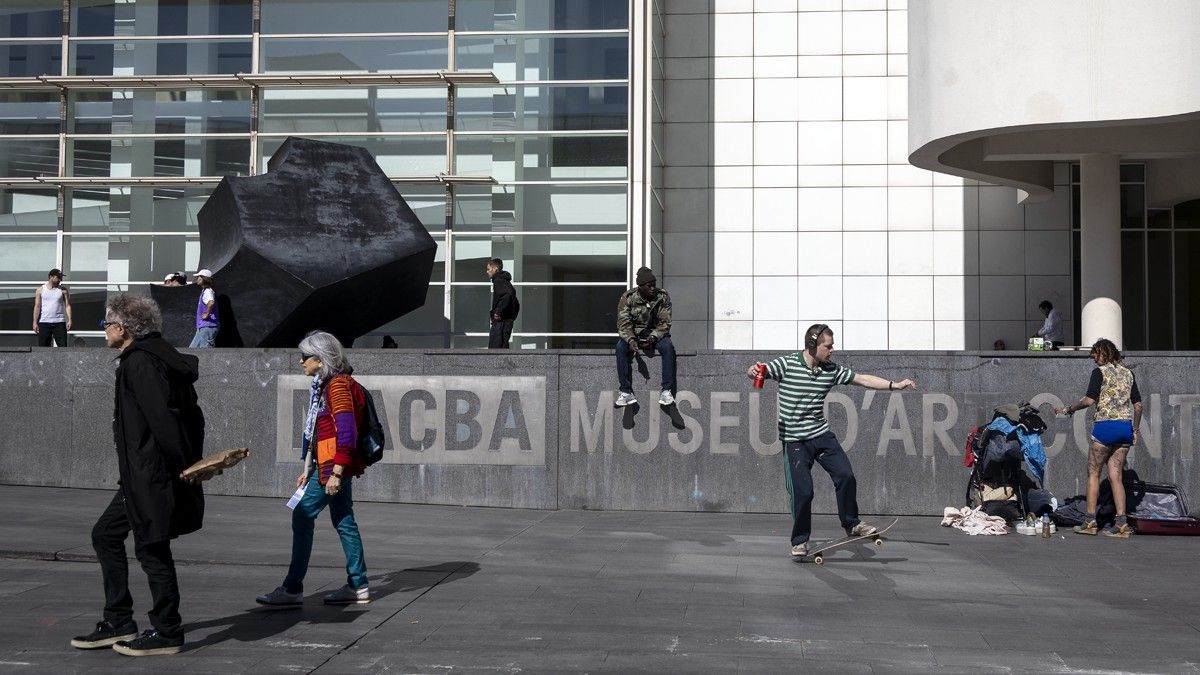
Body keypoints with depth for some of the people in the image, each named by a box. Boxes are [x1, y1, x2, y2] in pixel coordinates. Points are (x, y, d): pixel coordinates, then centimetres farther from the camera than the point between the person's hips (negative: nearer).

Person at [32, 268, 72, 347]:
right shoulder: (41, 289, 6)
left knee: (63, 346, -6)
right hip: (44, 322, 0)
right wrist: (35, 322, -4)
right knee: (43, 348, 3)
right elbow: (37, 306, 3)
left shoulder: (63, 290, 7)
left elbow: (67, 305, 3)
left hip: (59, 322, 0)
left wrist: (69, 320, -9)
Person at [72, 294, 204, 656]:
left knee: (152, 548, 0)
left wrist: (185, 465, -20)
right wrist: (192, 461, 11)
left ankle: (167, 633, 12)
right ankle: (118, 623, 23)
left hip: (152, 474, -11)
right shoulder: (160, 356, 14)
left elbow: (161, 417, -24)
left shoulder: (139, 362, -16)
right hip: (142, 476, 11)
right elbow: (190, 413, 13)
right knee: (105, 534, 17)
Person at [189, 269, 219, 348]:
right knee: (193, 348, 13)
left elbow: (211, 303, -36)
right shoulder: (204, 290, 16)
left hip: (208, 327, -11)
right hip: (202, 327, 11)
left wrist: (207, 314, -24)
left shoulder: (208, 291, -15)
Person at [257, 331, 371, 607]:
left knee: (302, 517, -7)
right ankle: (357, 587, 14)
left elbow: (347, 433, -20)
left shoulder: (338, 385, -14)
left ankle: (292, 590, -2)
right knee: (344, 522, 10)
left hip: (334, 465, -10)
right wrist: (308, 470, 21)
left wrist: (336, 473, -23)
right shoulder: (325, 385, 17)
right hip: (328, 465, 10)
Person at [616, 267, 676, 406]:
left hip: (656, 334, 0)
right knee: (620, 347, -31)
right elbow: (623, 323, -14)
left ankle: (666, 391, -31)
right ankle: (626, 392, -29)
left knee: (668, 346, -32)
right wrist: (631, 340, -34)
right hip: (633, 335, 0)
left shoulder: (663, 297, -6)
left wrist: (653, 337, -28)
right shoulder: (628, 297, -8)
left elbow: (665, 323, -9)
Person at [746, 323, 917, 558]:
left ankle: (851, 524, 15)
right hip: (794, 439, -4)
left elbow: (862, 379, 8)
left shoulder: (832, 370, 3)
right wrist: (754, 370, -40)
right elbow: (756, 373, -15)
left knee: (845, 475, -7)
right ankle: (799, 541, 10)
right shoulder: (787, 364, -10)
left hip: (822, 434, 4)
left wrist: (894, 385, 3)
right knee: (803, 491, -8)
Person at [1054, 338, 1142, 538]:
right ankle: (1121, 524, -1)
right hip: (1126, 427, 6)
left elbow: (1089, 400, -14)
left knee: (1093, 473, 5)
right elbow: (1138, 404, 13)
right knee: (1115, 476, 6)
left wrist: (1069, 409, -1)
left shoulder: (1100, 371, -4)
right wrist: (1135, 430, 19)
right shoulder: (1128, 373, 14)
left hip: (1106, 426, -6)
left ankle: (1090, 522, 4)